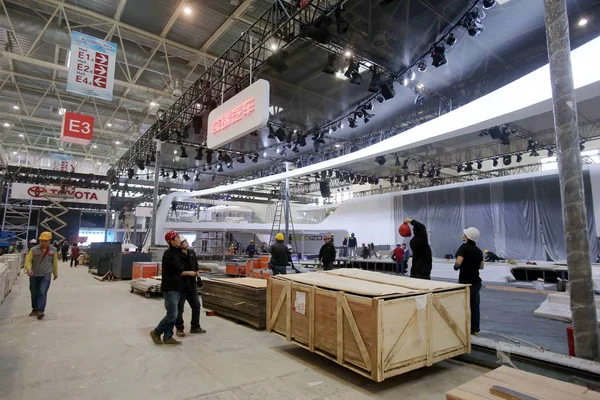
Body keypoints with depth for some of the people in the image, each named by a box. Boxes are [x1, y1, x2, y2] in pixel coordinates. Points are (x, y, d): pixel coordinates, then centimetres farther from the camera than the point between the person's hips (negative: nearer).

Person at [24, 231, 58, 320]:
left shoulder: (53, 250, -3)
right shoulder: (34, 249, -7)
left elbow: (55, 262, 7)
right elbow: (28, 260, -11)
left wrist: (55, 273, 15)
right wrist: (28, 269, -31)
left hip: (46, 275, -1)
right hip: (34, 275, 2)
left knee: (42, 292, -11)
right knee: (34, 293, 13)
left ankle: (40, 311, -11)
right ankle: (34, 309, 29)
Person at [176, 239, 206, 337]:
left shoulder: (192, 252, 6)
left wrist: (198, 277, 11)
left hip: (192, 284, 7)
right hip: (181, 286, -7)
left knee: (196, 306, 14)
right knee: (179, 308, 6)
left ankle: (195, 327, 28)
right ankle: (179, 329, 22)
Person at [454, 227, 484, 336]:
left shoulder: (464, 247, -14)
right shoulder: (478, 250, 7)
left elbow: (458, 262, -27)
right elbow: (481, 266, 15)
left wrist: (455, 267, -7)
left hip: (465, 282, -6)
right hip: (476, 281, 7)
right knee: (474, 305, 12)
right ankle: (474, 329, 20)